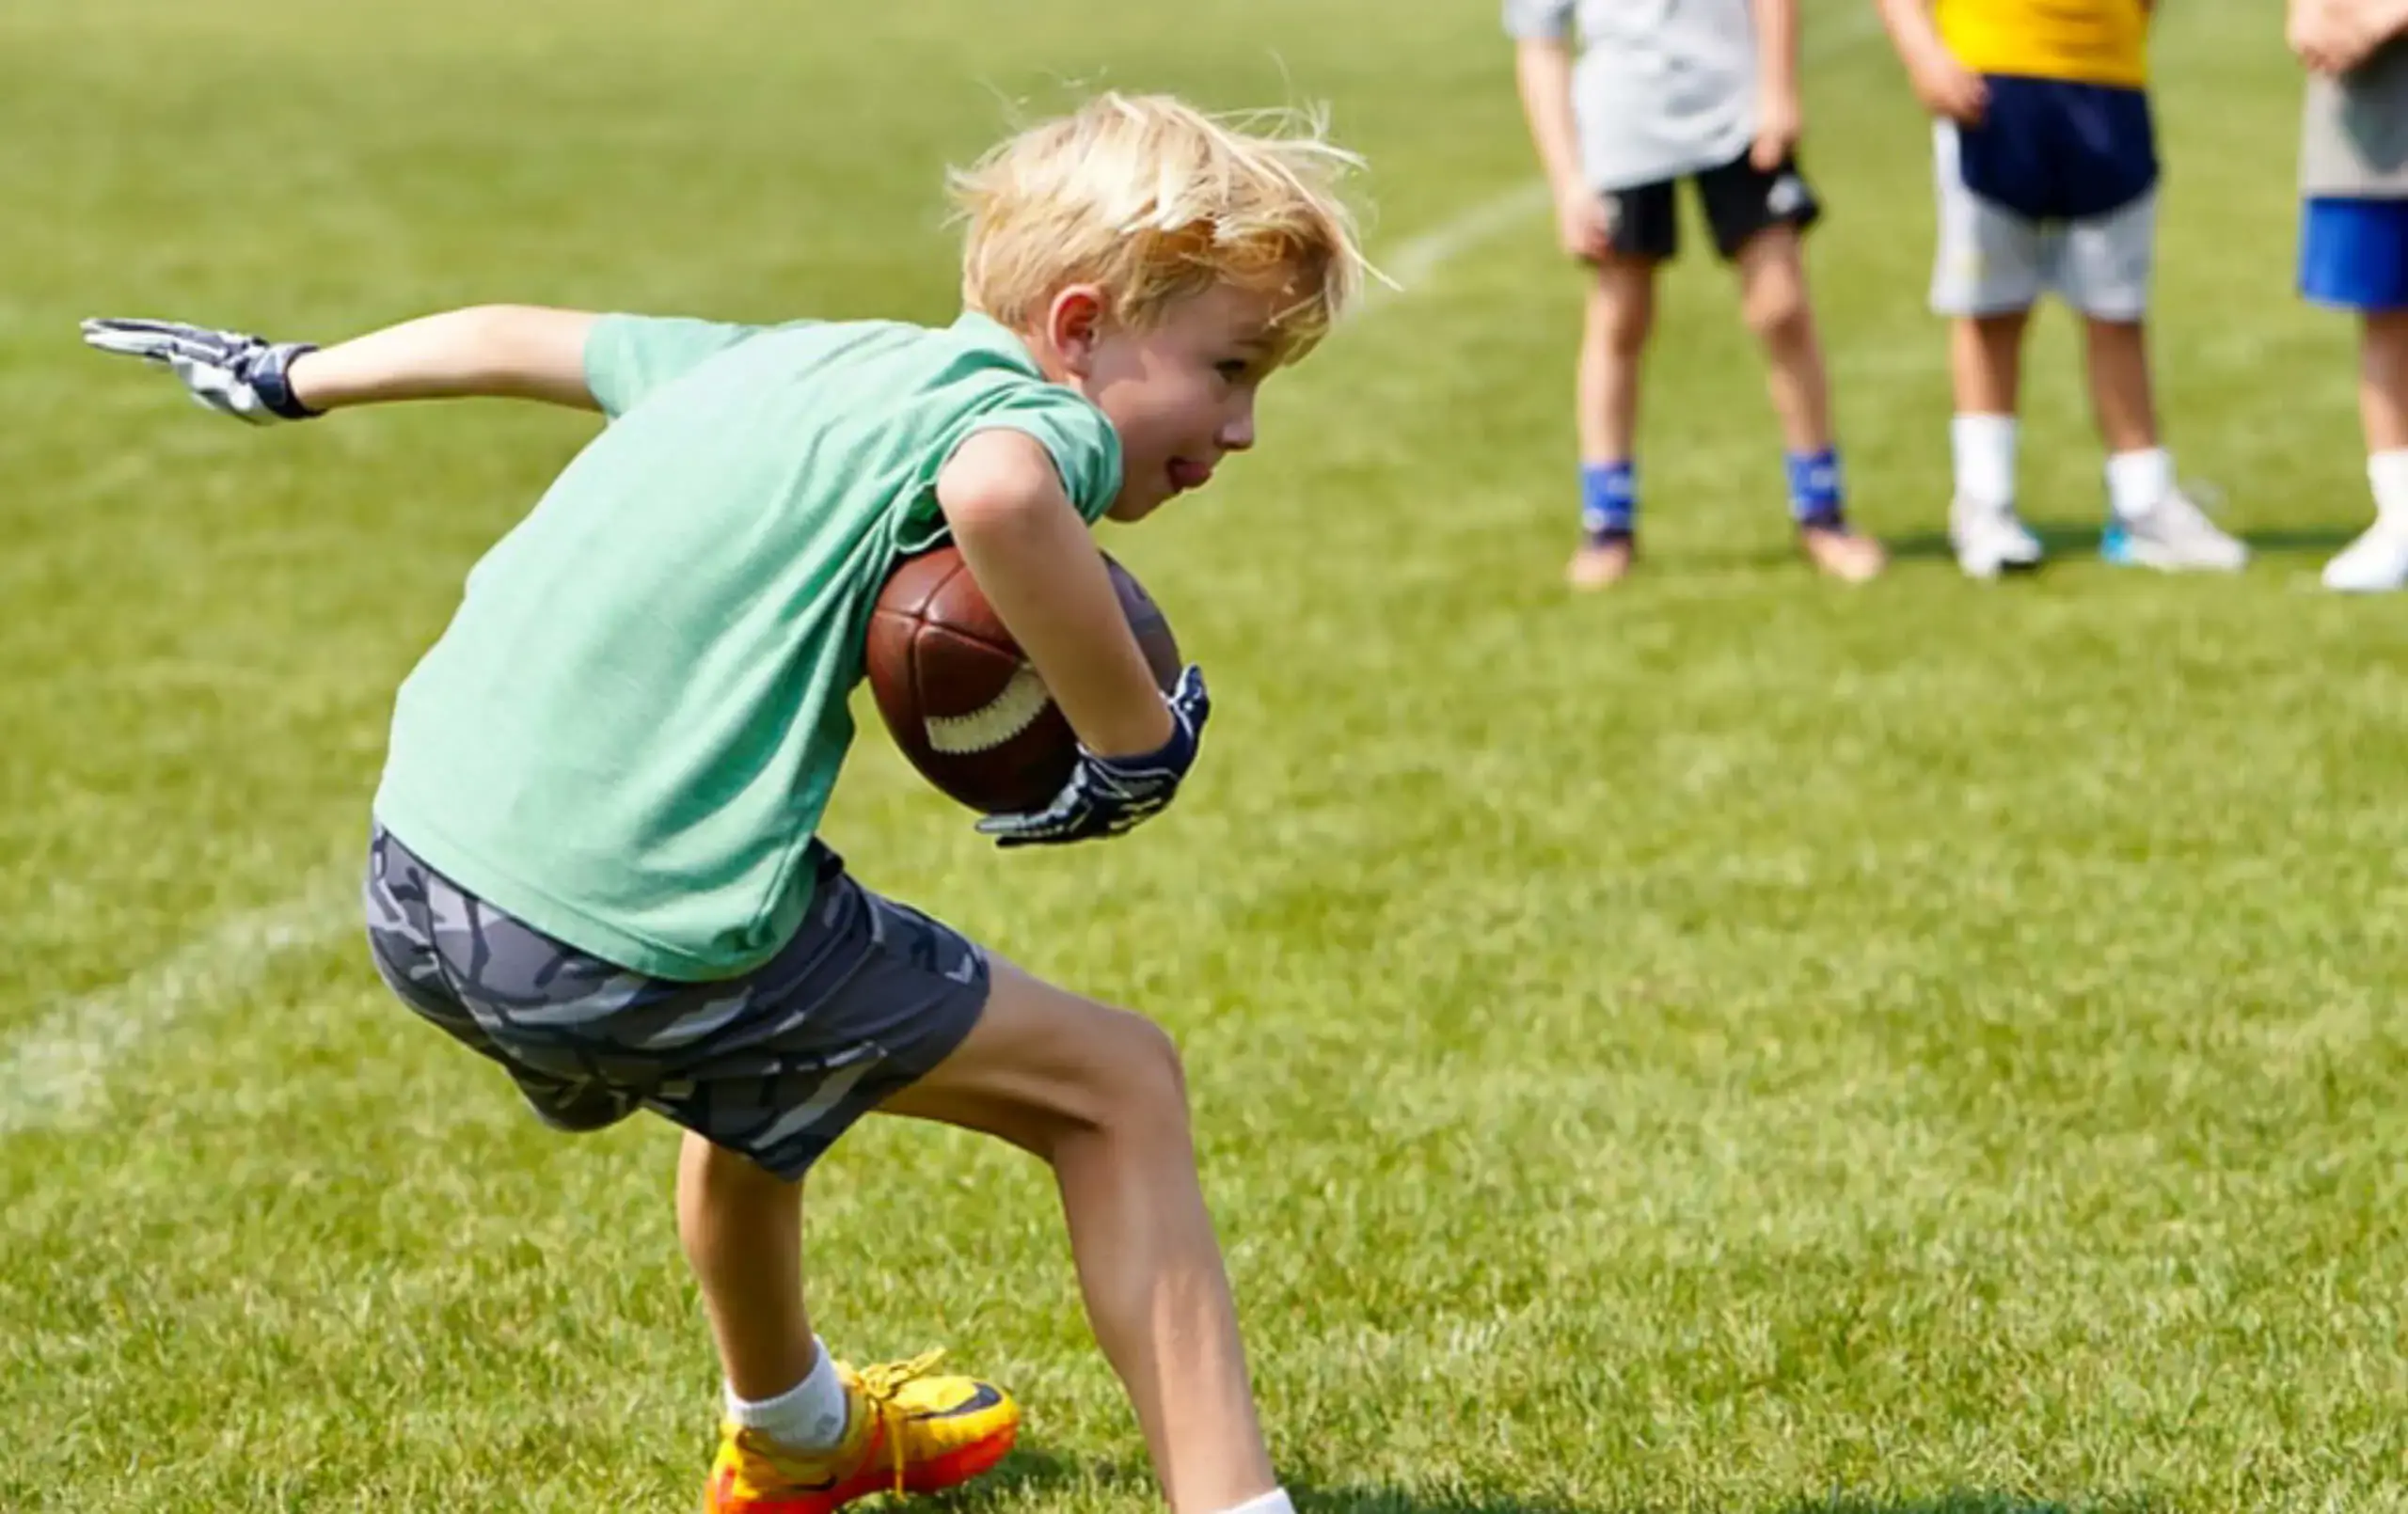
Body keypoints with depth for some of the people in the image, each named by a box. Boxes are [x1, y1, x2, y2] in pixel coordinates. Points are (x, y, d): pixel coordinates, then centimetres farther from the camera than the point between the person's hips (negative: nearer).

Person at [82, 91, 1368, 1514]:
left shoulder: (807, 363, 19)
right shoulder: (1026, 409, -7)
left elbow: (522, 340, 32)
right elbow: (998, 494, -33)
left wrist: (291, 377, 46)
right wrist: (1139, 744, -20)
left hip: (417, 888, 9)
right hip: (629, 943, -9)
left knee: (772, 1067, 39)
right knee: (1118, 1083, 5)